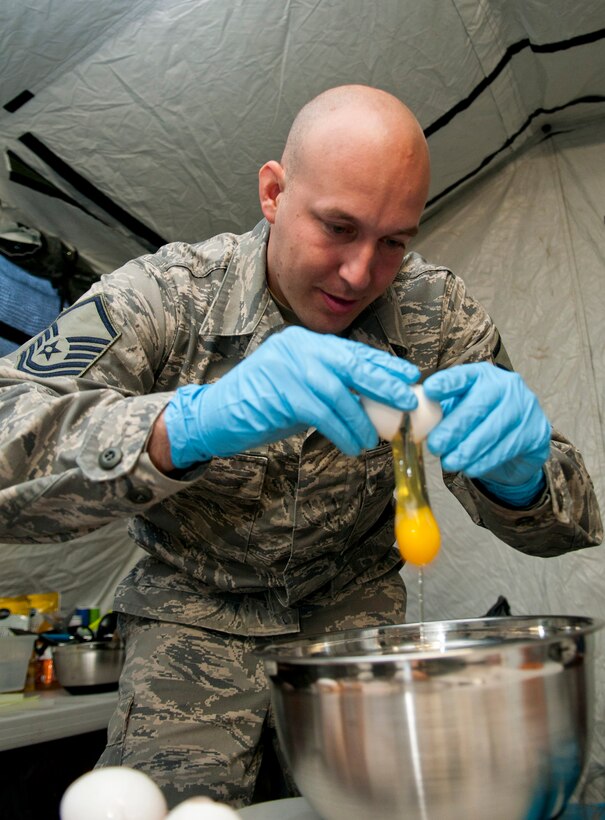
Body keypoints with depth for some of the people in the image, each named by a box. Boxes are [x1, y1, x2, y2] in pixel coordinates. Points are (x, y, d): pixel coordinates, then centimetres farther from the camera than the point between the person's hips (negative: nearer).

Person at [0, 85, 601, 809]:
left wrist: (519, 470, -36)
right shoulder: (166, 294, -19)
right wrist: (186, 423, -51)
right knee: (165, 800, -18)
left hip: (353, 605, 3)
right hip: (196, 608, -2)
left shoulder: (437, 312, -12)